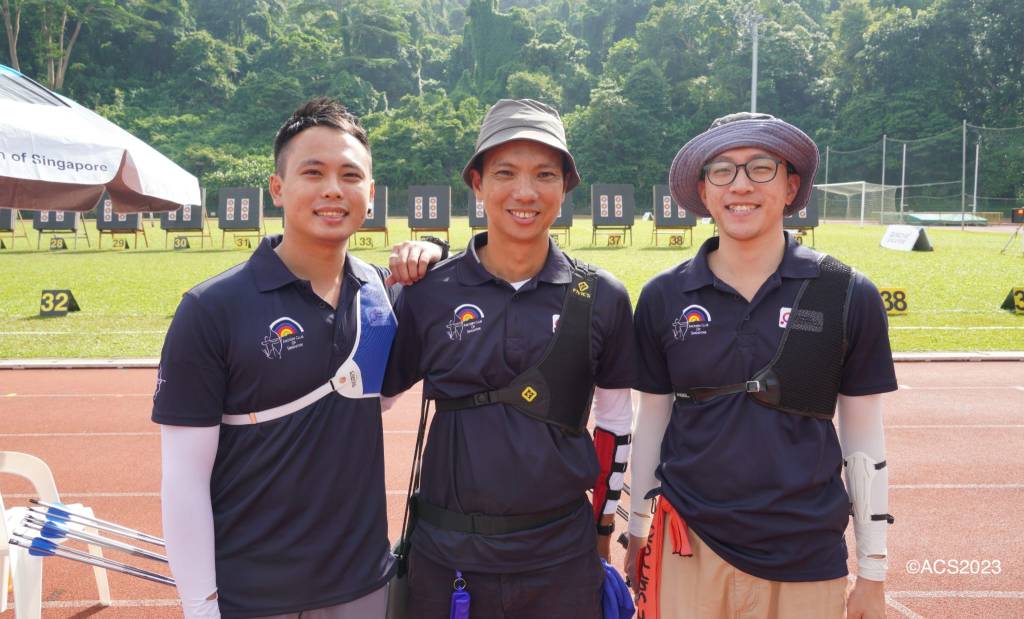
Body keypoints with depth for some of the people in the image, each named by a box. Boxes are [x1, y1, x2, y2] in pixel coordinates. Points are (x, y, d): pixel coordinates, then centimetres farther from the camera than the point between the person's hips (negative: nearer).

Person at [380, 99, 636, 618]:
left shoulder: (601, 298, -4)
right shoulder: (429, 294, -7)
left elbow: (614, 420, 6)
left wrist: (602, 529, 10)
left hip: (562, 559, 1)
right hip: (447, 557, 0)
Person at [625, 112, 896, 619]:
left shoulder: (848, 295, -5)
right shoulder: (663, 297, -3)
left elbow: (864, 439, 0)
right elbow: (652, 422, 6)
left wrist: (872, 572, 3)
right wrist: (638, 536, 9)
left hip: (806, 559, 0)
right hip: (687, 552, 1)